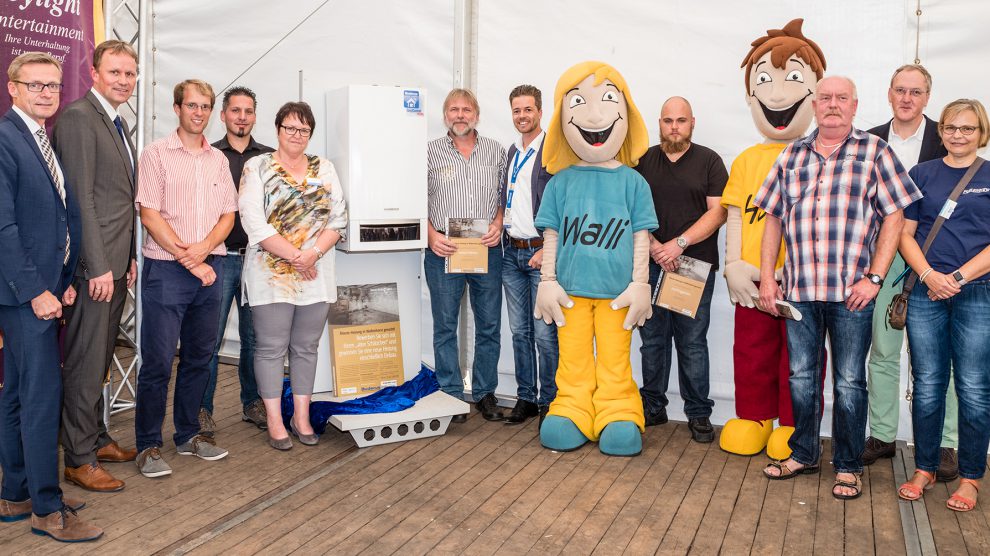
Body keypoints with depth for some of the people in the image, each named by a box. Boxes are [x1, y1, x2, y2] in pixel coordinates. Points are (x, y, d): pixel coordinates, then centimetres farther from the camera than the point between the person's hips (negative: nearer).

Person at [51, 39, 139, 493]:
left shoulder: (117, 124, 18)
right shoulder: (77, 116, -11)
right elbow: (80, 197, -17)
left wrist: (129, 257, 15)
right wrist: (98, 267, -19)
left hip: (116, 263, 9)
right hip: (93, 265, -9)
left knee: (100, 359, 17)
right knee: (85, 364, -1)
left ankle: (96, 438, 29)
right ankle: (79, 458, 11)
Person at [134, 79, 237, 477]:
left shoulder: (218, 160, 13)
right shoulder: (156, 154, -2)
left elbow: (228, 215, 10)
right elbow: (149, 215, -9)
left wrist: (203, 248, -10)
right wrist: (189, 260, -13)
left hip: (209, 268, 5)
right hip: (165, 270, -5)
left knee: (199, 357, 12)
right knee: (157, 361, -2)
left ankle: (188, 435, 25)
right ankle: (148, 445, 10)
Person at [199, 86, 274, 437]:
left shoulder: (270, 158, 9)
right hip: (219, 258, -2)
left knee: (255, 336, 10)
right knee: (210, 338, 0)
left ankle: (252, 403, 23)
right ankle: (202, 408, 13)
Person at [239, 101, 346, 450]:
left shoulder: (324, 169, 11)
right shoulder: (258, 167, 1)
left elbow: (338, 218, 4)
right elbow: (254, 222, -10)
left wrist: (313, 254, -11)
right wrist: (294, 256, -15)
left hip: (317, 275, 3)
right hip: (271, 274, -3)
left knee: (306, 347, 10)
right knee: (271, 348, 2)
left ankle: (301, 417, 21)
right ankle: (275, 421, 13)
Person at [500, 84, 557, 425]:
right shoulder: (511, 153, 15)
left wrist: (547, 250, -16)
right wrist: (499, 231, 12)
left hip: (541, 253, -7)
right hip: (511, 253, 7)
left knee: (545, 333, -3)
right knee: (519, 332, 11)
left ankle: (549, 401, 9)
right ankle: (526, 397, 21)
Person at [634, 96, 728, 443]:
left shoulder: (709, 161, 5)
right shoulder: (643, 161, 11)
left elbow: (718, 211, -3)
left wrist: (679, 243, -14)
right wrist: (653, 245, -9)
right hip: (651, 266, 2)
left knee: (692, 343, 1)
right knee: (652, 340, 8)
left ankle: (699, 413, 12)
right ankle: (652, 407, 19)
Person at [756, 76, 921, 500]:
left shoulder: (874, 152, 2)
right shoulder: (792, 155, 11)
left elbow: (894, 216, -2)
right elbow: (773, 218, 12)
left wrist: (874, 278, -10)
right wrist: (766, 277, 6)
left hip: (852, 290, -3)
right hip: (798, 289, 3)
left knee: (850, 382, 5)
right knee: (801, 376, 13)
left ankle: (848, 466, 20)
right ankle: (803, 454, 29)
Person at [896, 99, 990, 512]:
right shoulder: (922, 174, 9)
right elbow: (904, 233, 5)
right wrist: (929, 274, -10)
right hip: (925, 293, 1)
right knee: (927, 386, 7)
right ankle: (924, 470, 19)